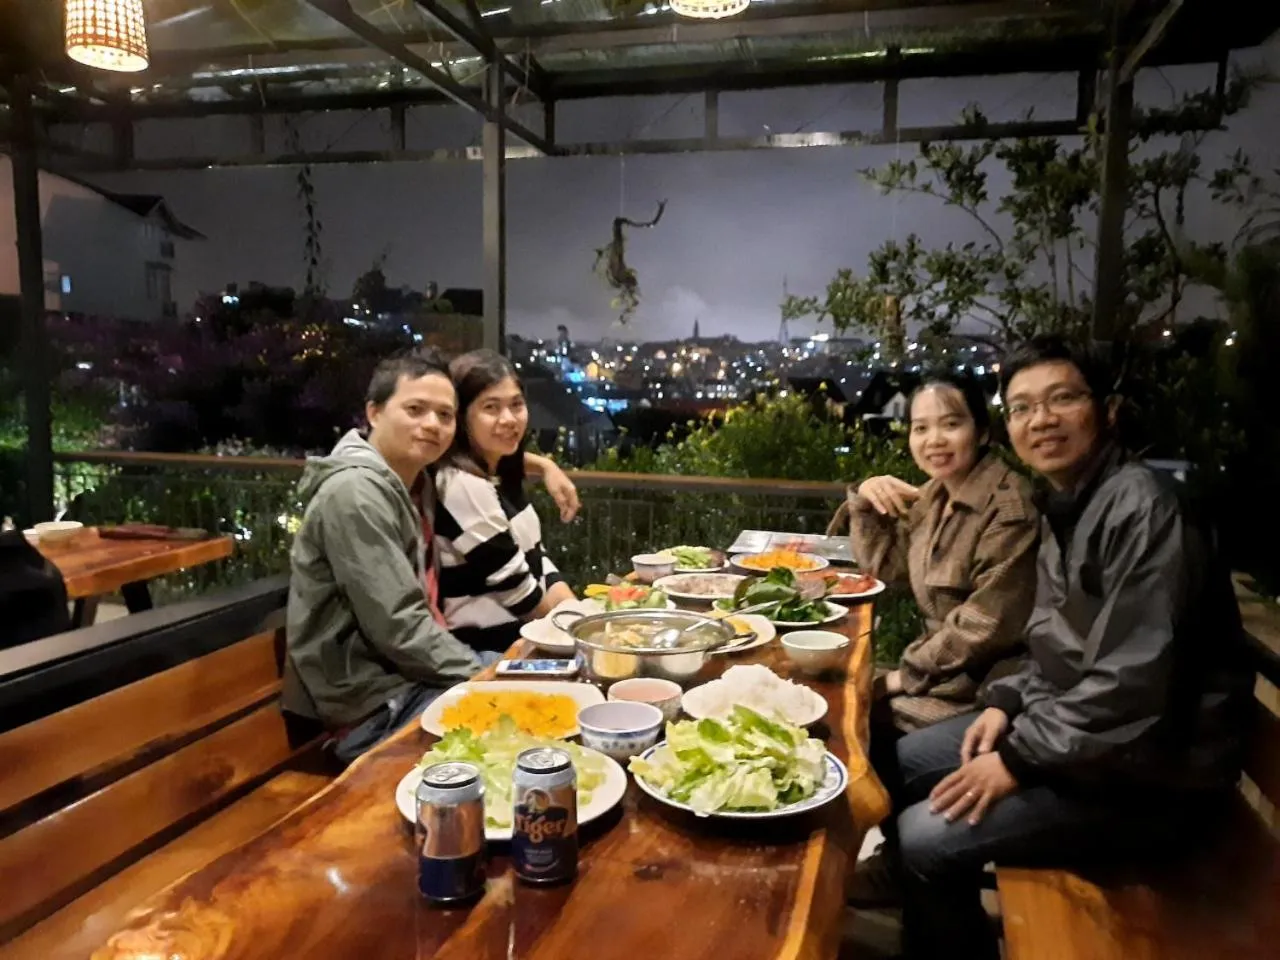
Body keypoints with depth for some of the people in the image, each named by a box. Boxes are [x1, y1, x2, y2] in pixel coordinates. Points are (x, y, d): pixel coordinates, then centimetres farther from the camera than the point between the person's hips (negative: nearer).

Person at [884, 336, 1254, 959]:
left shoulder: (1142, 508, -23)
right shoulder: (1066, 508, 8)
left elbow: (1133, 687, -28)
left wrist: (1018, 757, -20)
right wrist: (1007, 703, 1)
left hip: (1151, 772, -9)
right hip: (1068, 725, 9)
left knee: (925, 841, -18)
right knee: (897, 767, 10)